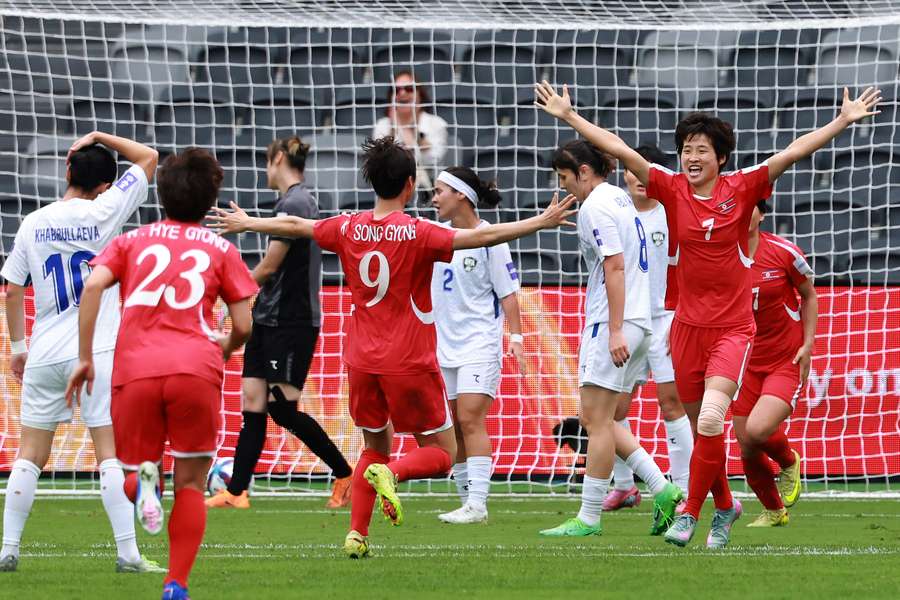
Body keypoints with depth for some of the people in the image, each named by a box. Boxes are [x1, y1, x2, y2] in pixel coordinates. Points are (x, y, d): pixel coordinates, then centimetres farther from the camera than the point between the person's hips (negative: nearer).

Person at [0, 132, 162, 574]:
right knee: (111, 452, -4)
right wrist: (100, 138, 8)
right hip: (97, 353, -3)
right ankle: (127, 553, -9)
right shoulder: (103, 213, -5)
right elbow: (149, 158, 3)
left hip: (44, 356, 3)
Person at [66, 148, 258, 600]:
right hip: (196, 369, -1)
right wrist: (225, 348, 33)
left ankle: (143, 479, -19)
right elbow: (244, 326, 11)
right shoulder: (220, 249, 18)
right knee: (190, 485, 11)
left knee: (129, 474, 17)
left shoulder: (131, 241, 19)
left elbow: (93, 286, 0)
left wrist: (84, 358, 3)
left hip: (134, 372, 1)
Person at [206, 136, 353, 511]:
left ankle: (346, 474, 4)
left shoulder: (293, 204, -16)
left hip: (290, 322, -10)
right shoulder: (301, 201, 14)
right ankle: (236, 491, 3)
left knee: (282, 408, -8)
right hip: (271, 320, 10)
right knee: (253, 403, 4)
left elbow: (269, 266, -15)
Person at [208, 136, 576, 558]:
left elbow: (294, 226, 17)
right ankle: (391, 474, -23)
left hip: (362, 363, 5)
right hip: (410, 362, -5)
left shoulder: (348, 228, 2)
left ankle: (357, 534, 9)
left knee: (375, 446, 21)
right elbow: (481, 236, -21)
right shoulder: (417, 233, -13)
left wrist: (246, 223, 34)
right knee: (441, 453, 6)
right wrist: (541, 223, -16)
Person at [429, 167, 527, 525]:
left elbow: (508, 292, -7)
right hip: (443, 345, 7)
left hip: (479, 344, -7)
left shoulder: (489, 239, -8)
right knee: (453, 427, 6)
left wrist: (516, 337, -12)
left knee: (470, 420, -15)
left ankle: (477, 505, -19)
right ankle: (468, 502, 11)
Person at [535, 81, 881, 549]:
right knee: (700, 425, 10)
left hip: (732, 328, -3)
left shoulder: (741, 189, -5)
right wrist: (569, 117, -4)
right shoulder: (673, 190, -1)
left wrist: (844, 121, -12)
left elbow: (792, 153, -8)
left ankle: (690, 513, -9)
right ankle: (724, 506, 31)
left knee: (710, 419, -19)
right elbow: (621, 151, -2)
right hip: (688, 325, 3)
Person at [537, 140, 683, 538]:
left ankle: (589, 518, -4)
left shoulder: (595, 206, -11)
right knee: (596, 419, 12)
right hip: (639, 321, 10)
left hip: (612, 323, -10)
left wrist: (615, 330, -22)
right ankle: (663, 490, 5)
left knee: (596, 418, -6)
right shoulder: (619, 198, 18)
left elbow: (615, 266, -19)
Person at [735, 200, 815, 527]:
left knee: (757, 429, -26)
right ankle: (774, 510, 32)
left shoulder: (784, 252, -10)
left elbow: (809, 295, 6)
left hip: (788, 362, -3)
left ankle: (789, 462, 10)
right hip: (746, 363, 3)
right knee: (748, 453, 3)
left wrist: (807, 344, -2)